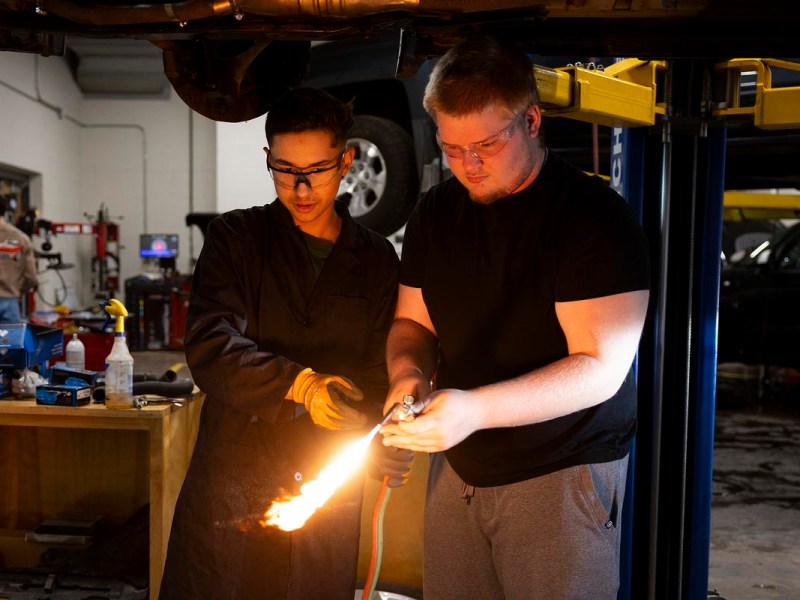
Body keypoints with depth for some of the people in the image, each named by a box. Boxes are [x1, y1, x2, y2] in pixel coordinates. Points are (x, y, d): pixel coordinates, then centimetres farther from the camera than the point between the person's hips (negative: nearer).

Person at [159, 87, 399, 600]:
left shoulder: (377, 259, 6)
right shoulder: (236, 238, 2)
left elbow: (382, 370, 1)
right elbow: (209, 346, -12)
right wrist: (299, 384, -25)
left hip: (330, 492, 1)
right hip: (231, 481, -1)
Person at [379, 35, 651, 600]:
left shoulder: (594, 215, -15)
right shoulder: (436, 211, 4)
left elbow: (600, 370, -20)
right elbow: (413, 321, 13)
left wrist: (476, 409, -31)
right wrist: (409, 373, -10)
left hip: (560, 474, -5)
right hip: (457, 466, 5)